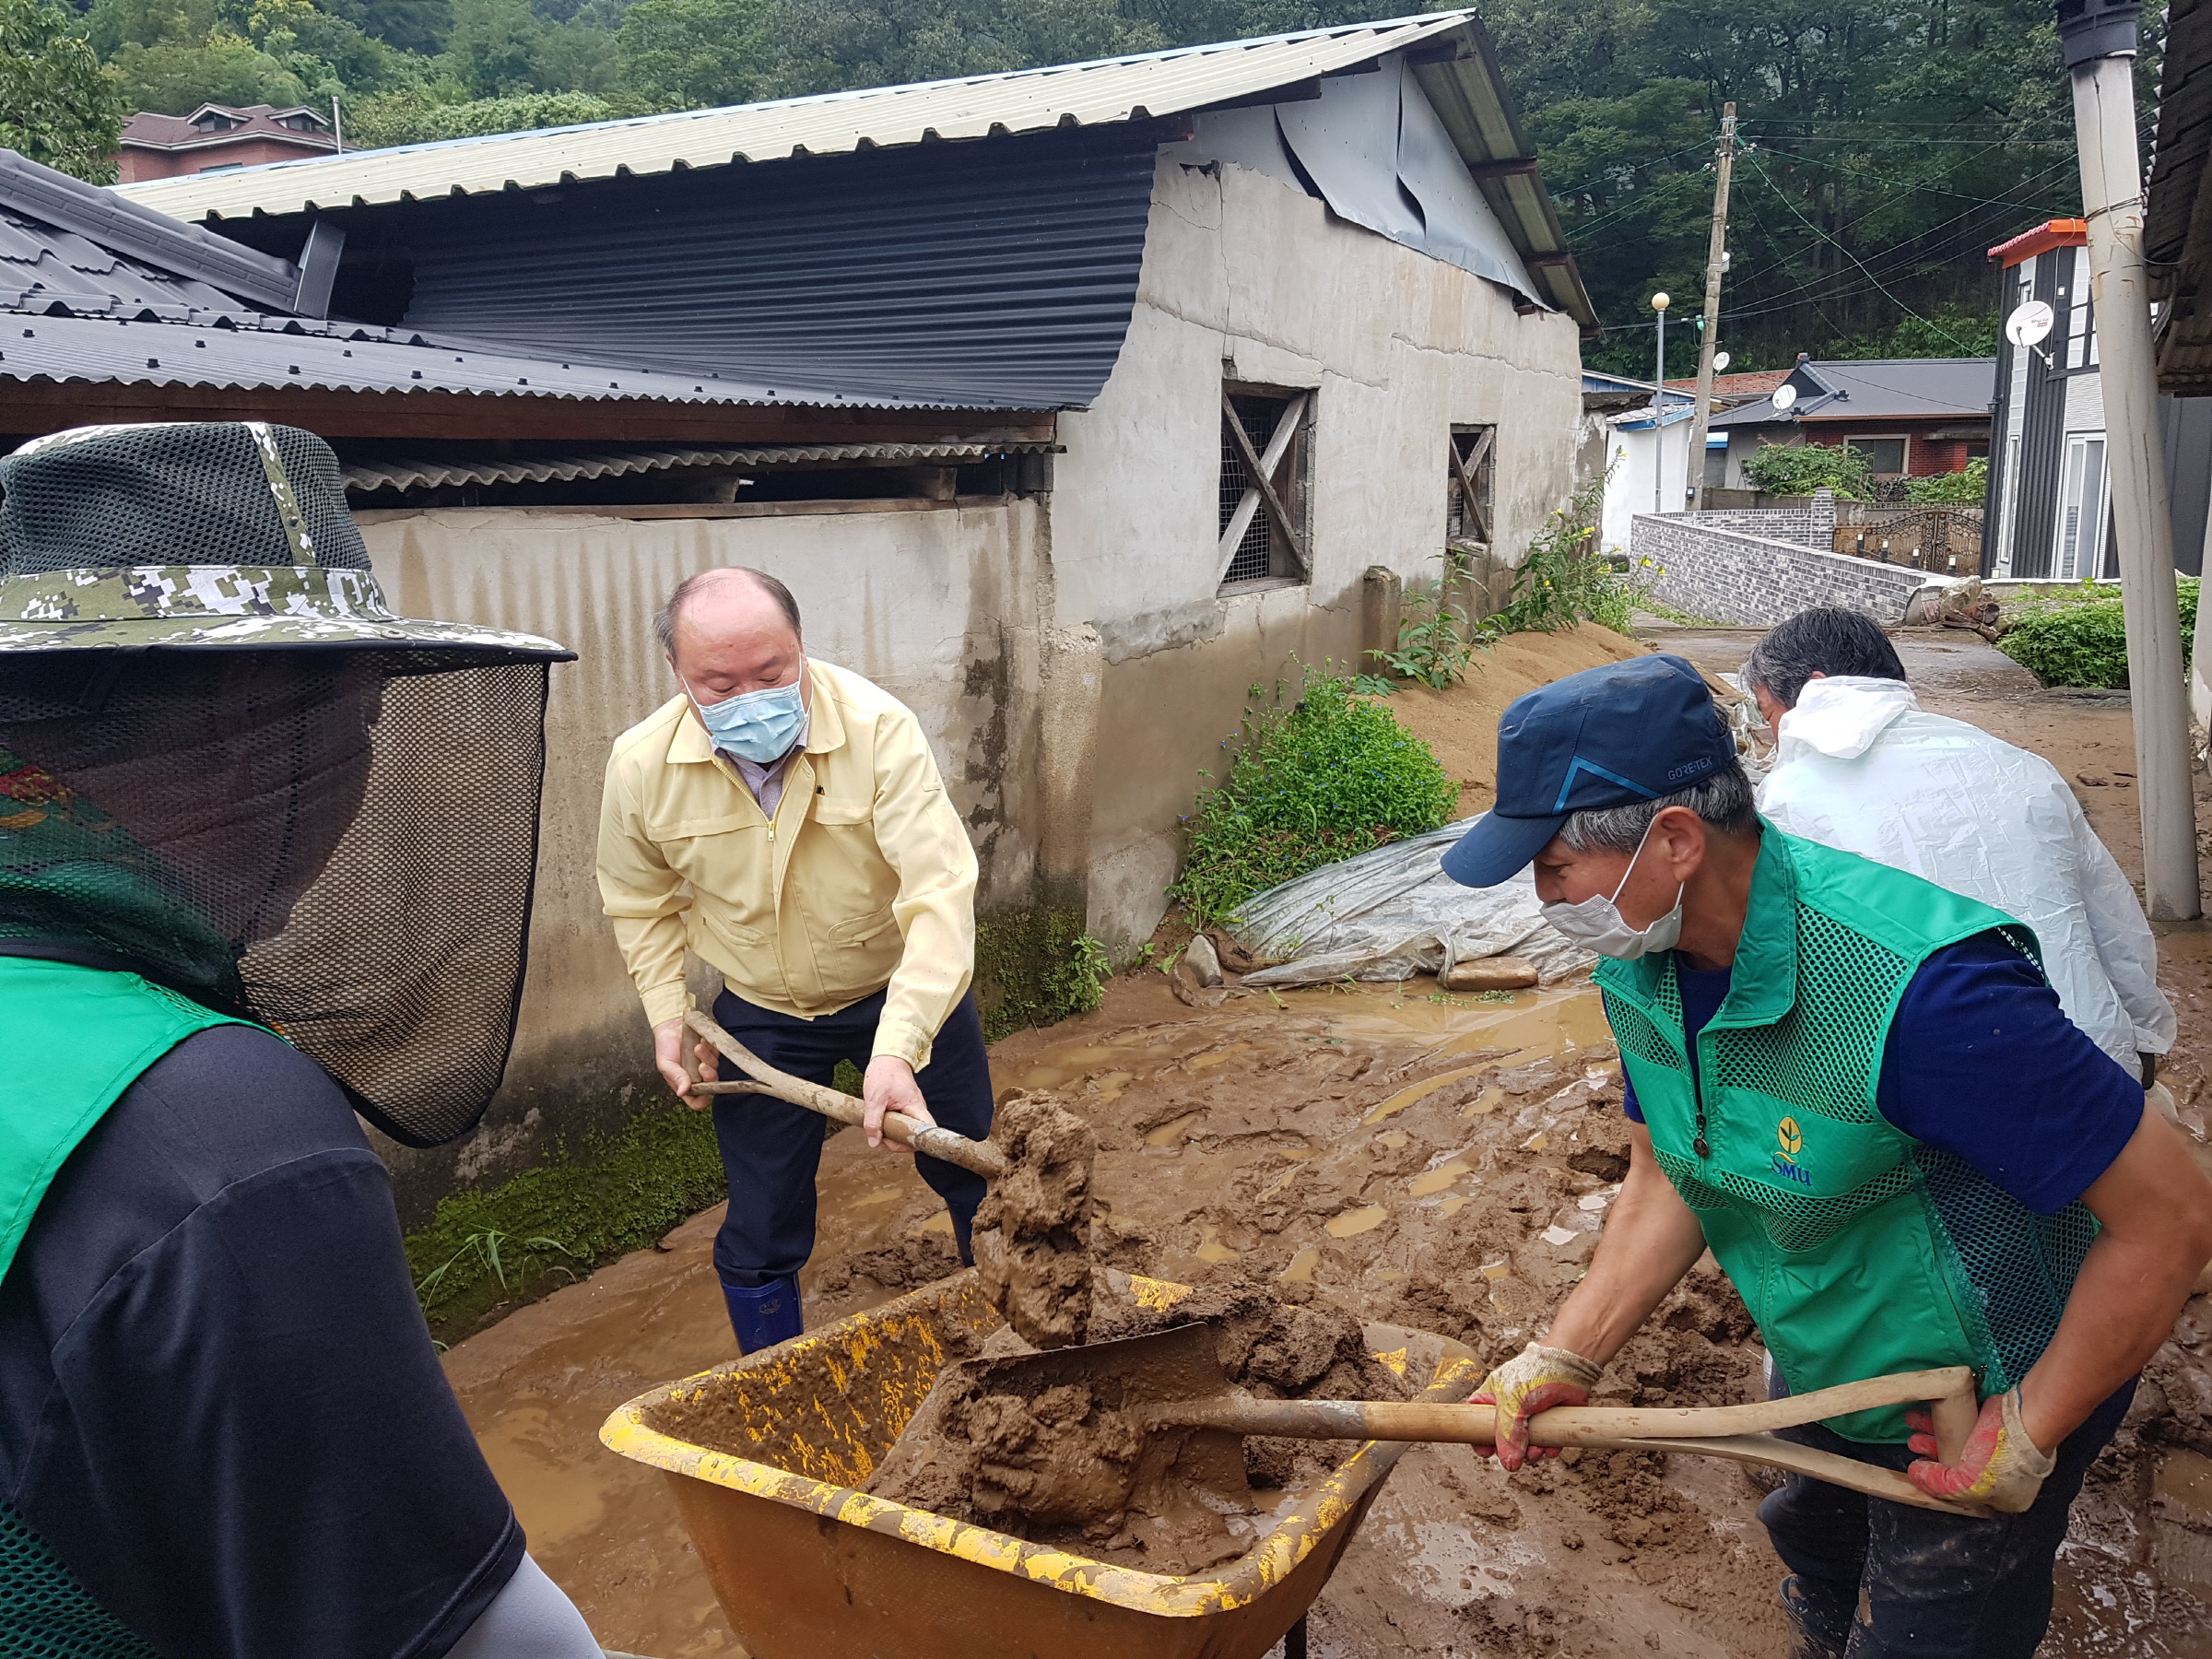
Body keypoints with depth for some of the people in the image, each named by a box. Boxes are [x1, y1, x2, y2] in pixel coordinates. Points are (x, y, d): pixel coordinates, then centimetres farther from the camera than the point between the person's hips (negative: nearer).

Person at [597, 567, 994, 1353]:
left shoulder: (878, 728, -28)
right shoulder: (642, 765, -17)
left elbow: (940, 893, -34)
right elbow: (642, 903, 3)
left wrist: (899, 1047, -43)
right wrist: (667, 1014, -6)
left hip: (904, 994, -1)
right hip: (760, 1019, 2)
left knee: (980, 1184, 14)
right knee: (759, 1234, 9)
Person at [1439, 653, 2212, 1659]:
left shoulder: (1917, 990, -39)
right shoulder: (1638, 961, -14)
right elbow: (1667, 1178, -1)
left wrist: (2028, 1436, -20)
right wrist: (1565, 1358, -11)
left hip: (1979, 1414, -6)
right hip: (1820, 1380, 7)